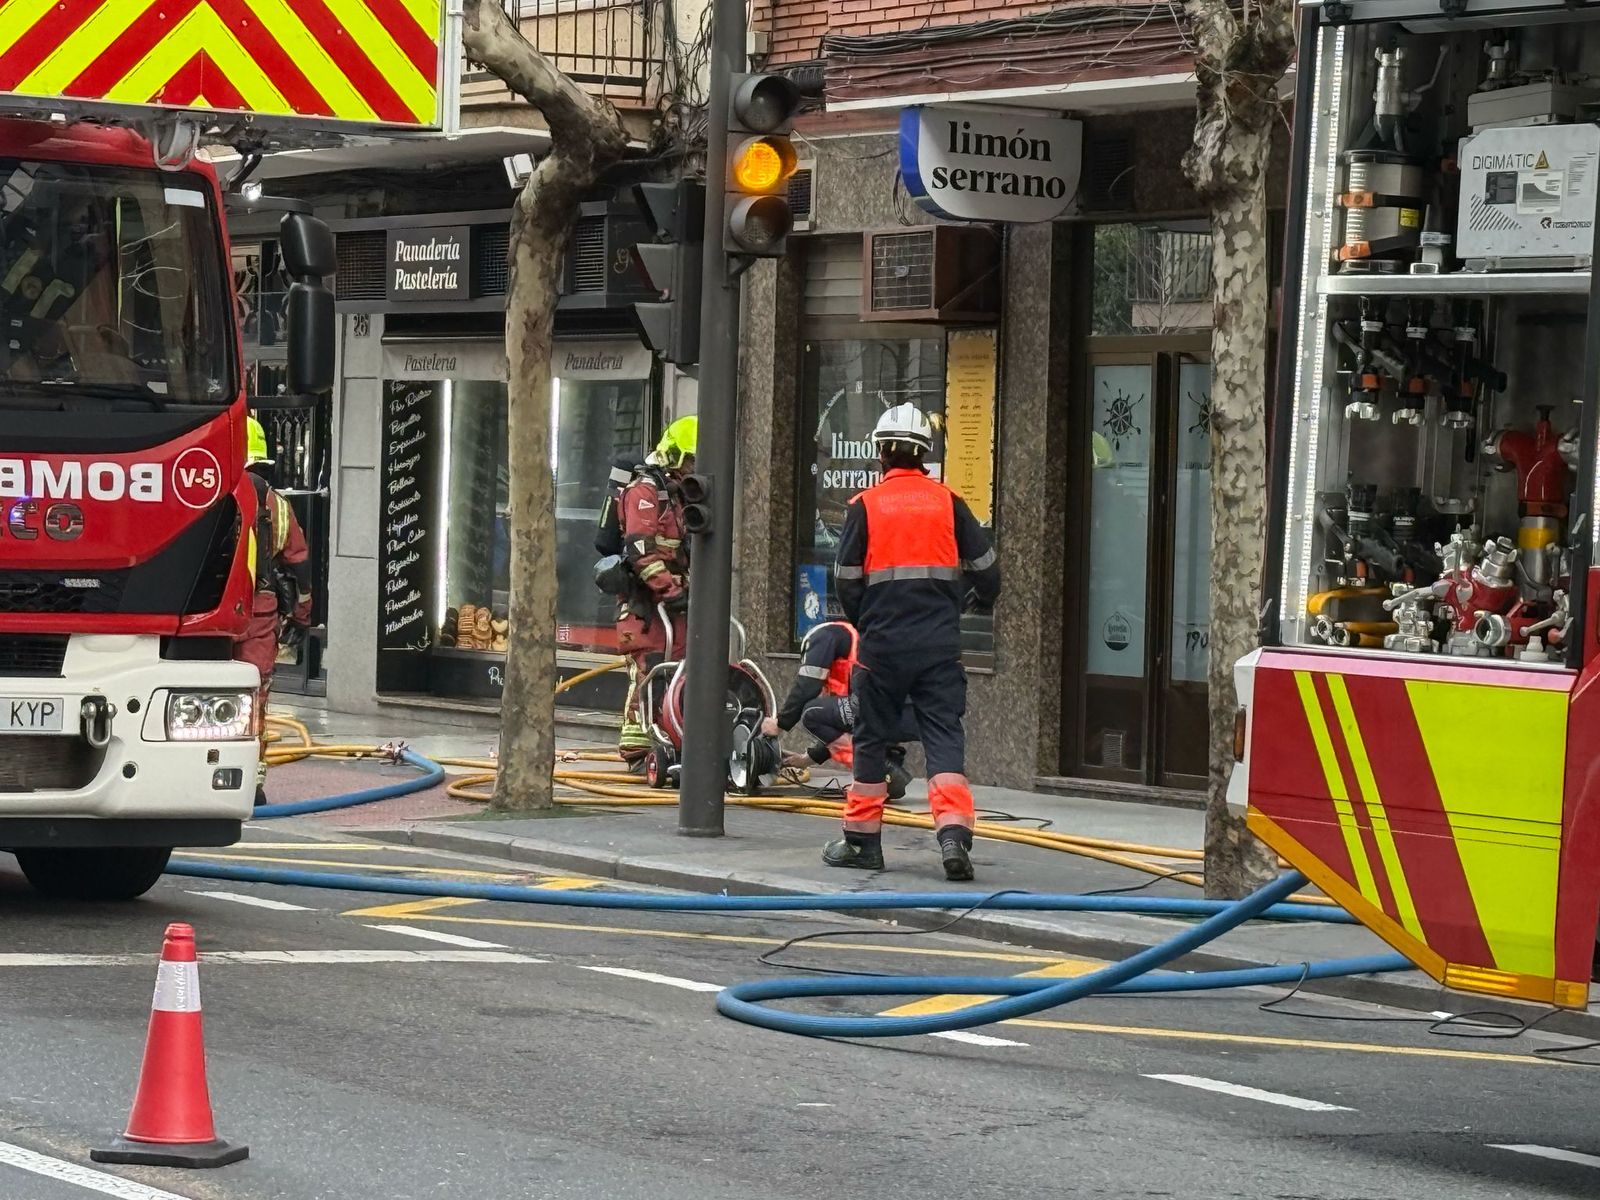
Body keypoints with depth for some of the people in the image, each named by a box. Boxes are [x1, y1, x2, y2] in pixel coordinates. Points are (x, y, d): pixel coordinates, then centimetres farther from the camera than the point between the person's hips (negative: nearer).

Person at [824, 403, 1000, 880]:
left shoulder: (865, 506, -2)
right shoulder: (948, 502, 4)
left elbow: (846, 580, 0)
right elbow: (985, 568, 9)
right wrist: (981, 599, 32)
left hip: (882, 644, -1)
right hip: (940, 643, 1)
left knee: (871, 737, 11)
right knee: (944, 735, 0)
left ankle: (862, 840, 17)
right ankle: (954, 832, -16)